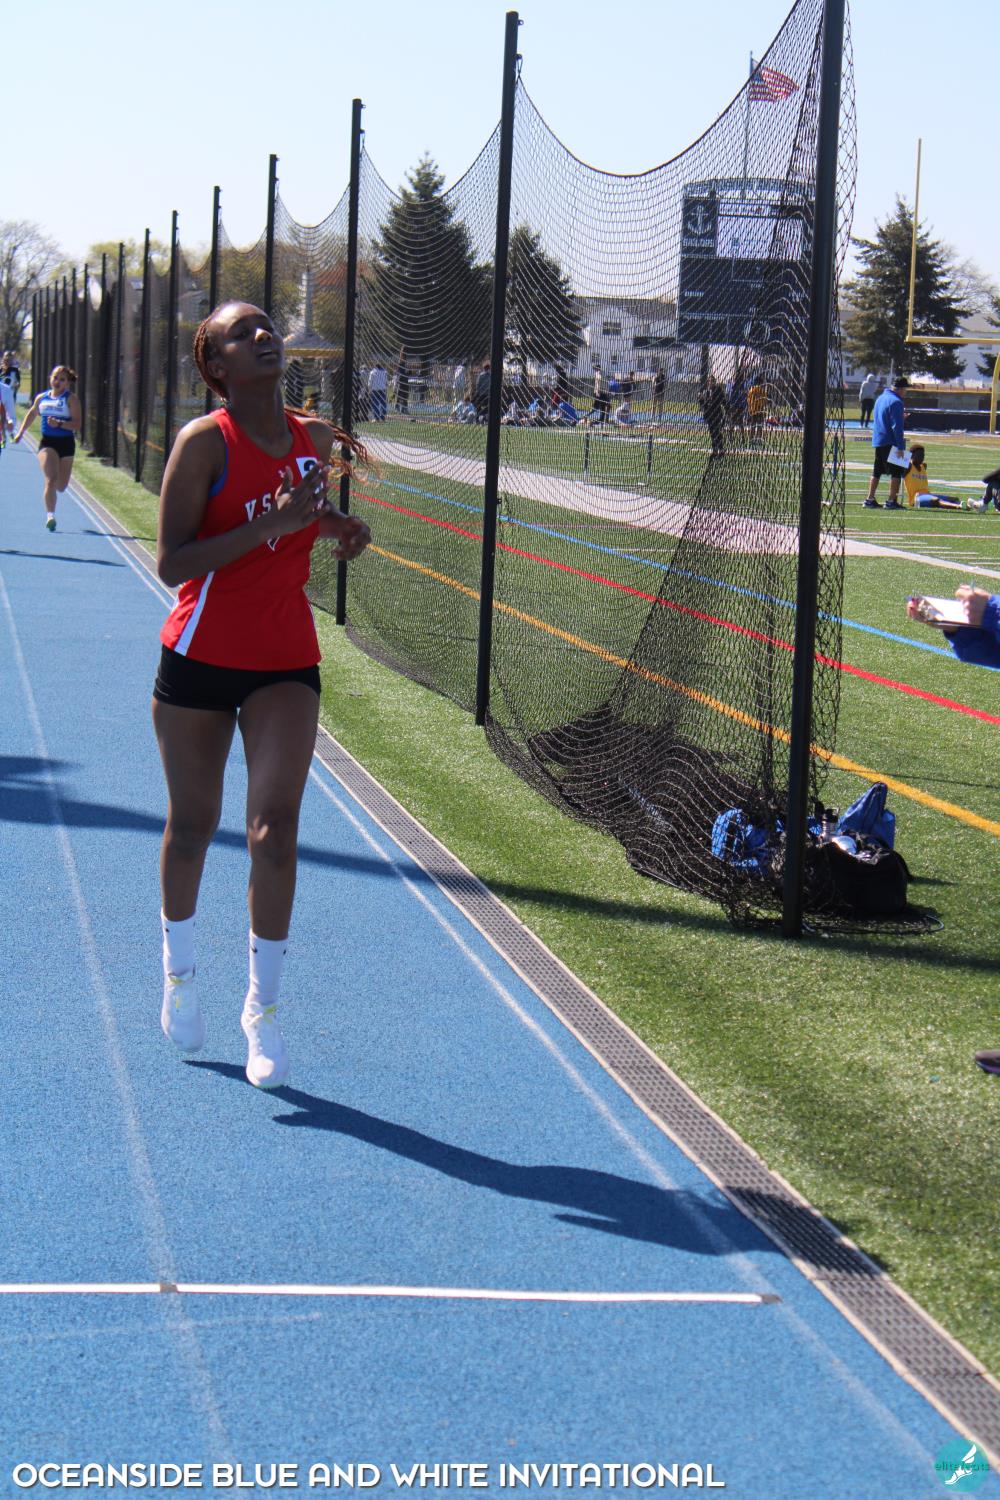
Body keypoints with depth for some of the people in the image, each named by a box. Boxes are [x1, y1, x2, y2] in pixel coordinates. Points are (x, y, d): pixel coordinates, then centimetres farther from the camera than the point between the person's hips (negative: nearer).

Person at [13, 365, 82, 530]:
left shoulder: (71, 399, -4)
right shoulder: (41, 398, 7)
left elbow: (77, 424, -13)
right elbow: (31, 414, 26)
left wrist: (59, 424, -27)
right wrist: (20, 432, 25)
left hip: (66, 444, 0)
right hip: (47, 443, 1)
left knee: (61, 486, 8)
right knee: (51, 479, -19)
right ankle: (50, 515, -23)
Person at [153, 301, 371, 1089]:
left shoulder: (316, 438, 2)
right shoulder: (204, 441, -12)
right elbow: (171, 563, -19)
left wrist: (340, 528, 0)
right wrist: (273, 525, -26)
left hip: (288, 660, 2)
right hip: (200, 654, -2)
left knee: (275, 827, -10)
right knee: (193, 827, 12)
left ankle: (263, 1007, 3)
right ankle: (180, 970, 38)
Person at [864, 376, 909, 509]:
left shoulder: (880, 398, 14)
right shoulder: (896, 402, -14)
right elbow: (897, 426, -18)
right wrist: (900, 446, -19)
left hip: (877, 441, 9)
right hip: (890, 442, -9)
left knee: (876, 472, 14)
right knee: (896, 472, -4)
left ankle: (870, 500, 15)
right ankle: (891, 501, -7)